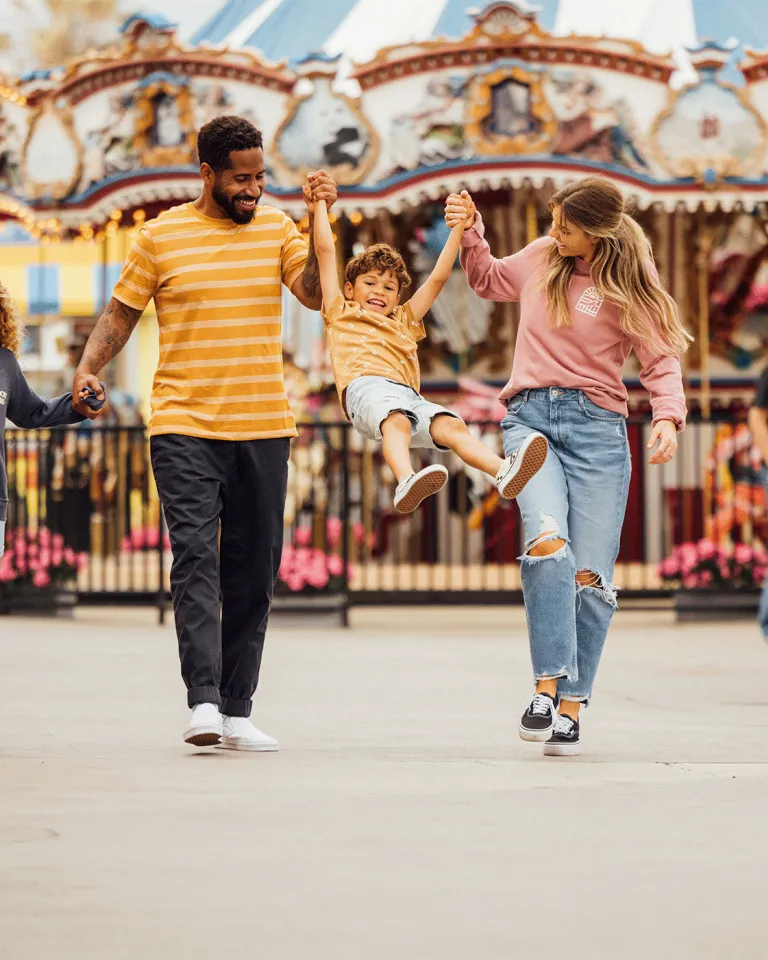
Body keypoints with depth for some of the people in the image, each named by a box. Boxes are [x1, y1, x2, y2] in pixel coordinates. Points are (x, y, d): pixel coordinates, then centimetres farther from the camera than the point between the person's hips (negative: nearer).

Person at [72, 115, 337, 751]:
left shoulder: (276, 227, 9)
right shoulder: (162, 236, 2)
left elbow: (318, 294, -3)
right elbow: (122, 312, 8)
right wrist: (89, 369, -7)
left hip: (265, 430, 3)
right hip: (184, 428, -3)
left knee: (254, 569, 4)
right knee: (195, 558, -16)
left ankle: (237, 710, 10)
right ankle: (203, 703, -22)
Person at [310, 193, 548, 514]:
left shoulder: (404, 322, 40)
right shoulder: (341, 314, 30)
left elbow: (437, 278, 40)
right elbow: (325, 251, 28)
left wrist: (458, 228, 37)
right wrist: (319, 203, 31)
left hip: (408, 394, 4)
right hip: (365, 386, -4)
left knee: (451, 425, -25)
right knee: (397, 420, -37)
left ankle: (504, 471, -49)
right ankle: (406, 483, -66)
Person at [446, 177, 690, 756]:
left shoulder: (628, 290, 2)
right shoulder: (541, 258, 11)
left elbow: (662, 361, 1)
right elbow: (489, 280, 31)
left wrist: (669, 416, -16)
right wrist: (470, 231, 17)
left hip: (596, 426, -1)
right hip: (531, 418, 1)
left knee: (589, 575, -5)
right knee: (547, 544, -24)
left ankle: (571, 707, 4)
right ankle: (548, 684, -21)